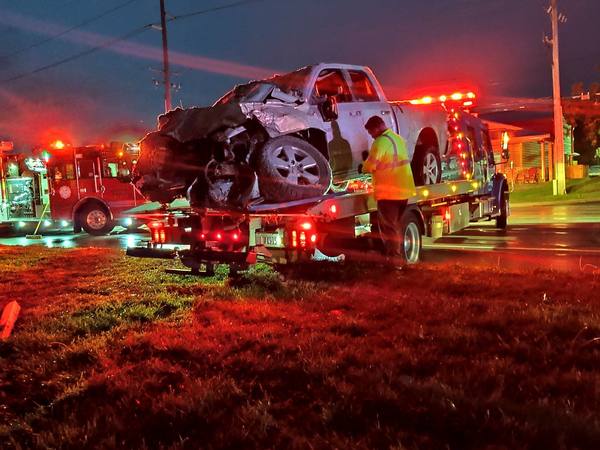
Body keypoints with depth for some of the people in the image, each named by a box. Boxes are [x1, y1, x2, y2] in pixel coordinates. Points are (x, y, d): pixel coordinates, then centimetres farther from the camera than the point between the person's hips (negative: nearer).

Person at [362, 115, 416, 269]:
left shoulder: (381, 142, -17)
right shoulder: (398, 138, 12)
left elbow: (370, 166, -17)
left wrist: (364, 168, 3)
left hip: (388, 192, -8)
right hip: (404, 190, 8)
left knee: (388, 226, 0)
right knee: (397, 225, 19)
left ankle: (394, 259, -1)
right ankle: (399, 256, 27)